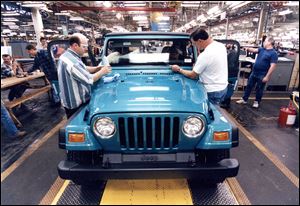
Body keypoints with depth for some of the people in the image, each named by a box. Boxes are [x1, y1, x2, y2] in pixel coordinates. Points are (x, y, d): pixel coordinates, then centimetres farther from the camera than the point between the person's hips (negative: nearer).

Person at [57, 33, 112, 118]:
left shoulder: (67, 56, 6)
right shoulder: (71, 62, -28)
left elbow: (83, 69, 15)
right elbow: (89, 79, -25)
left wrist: (97, 68, 1)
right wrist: (102, 72, -11)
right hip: (76, 104, -10)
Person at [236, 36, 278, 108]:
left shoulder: (273, 53, -15)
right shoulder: (262, 49, 7)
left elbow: (272, 66, -19)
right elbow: (254, 50, 3)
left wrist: (267, 77, -22)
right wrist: (248, 49, -19)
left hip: (262, 75, -6)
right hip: (254, 73, 7)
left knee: (259, 89, 9)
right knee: (249, 86, 12)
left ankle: (257, 102, 26)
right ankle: (244, 99, 24)